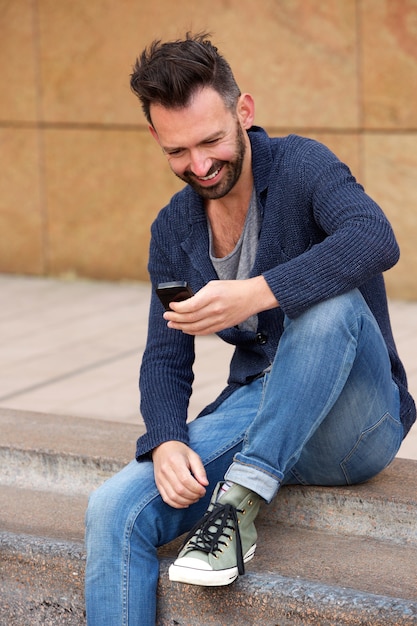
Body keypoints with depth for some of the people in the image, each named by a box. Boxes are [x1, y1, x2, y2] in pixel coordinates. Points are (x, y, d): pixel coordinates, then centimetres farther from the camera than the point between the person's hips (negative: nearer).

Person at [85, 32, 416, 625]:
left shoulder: (301, 166, -10)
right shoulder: (174, 230, 7)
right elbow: (166, 358, 7)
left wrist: (255, 294, -43)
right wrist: (165, 442, -15)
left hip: (353, 427, -4)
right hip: (254, 408, 4)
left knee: (330, 302, -36)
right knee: (114, 509, -20)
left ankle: (239, 506, -30)